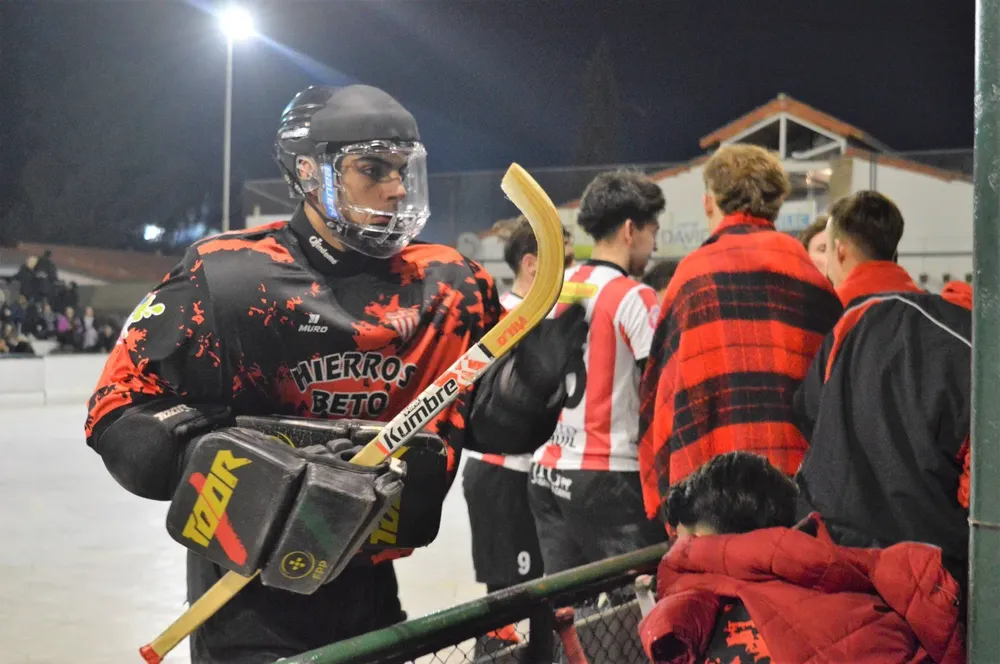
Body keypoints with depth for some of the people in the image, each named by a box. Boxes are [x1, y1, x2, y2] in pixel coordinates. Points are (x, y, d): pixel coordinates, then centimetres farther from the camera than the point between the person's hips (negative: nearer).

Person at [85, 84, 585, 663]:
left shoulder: (447, 286, -1)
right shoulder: (230, 279, -14)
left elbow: (494, 424, -1)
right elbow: (121, 408, -14)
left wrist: (536, 368, -22)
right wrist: (253, 468, -27)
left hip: (368, 593, 5)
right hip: (251, 599, -4)